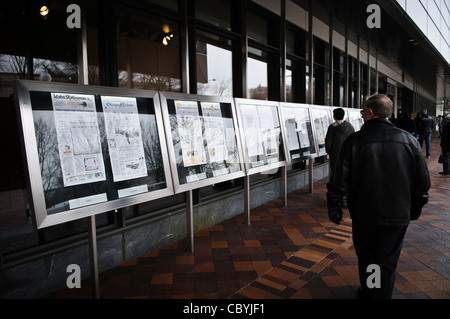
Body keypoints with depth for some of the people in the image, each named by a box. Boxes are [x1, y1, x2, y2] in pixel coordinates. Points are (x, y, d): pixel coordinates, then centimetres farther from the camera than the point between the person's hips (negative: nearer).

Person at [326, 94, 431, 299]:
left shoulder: (354, 141, -12)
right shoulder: (409, 140, -5)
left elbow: (340, 180, -11)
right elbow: (423, 181, 3)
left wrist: (333, 206, 2)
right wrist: (416, 208, 18)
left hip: (363, 214, 0)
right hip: (397, 215, 1)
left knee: (366, 259, 20)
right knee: (387, 263, 11)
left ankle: (367, 293, 39)